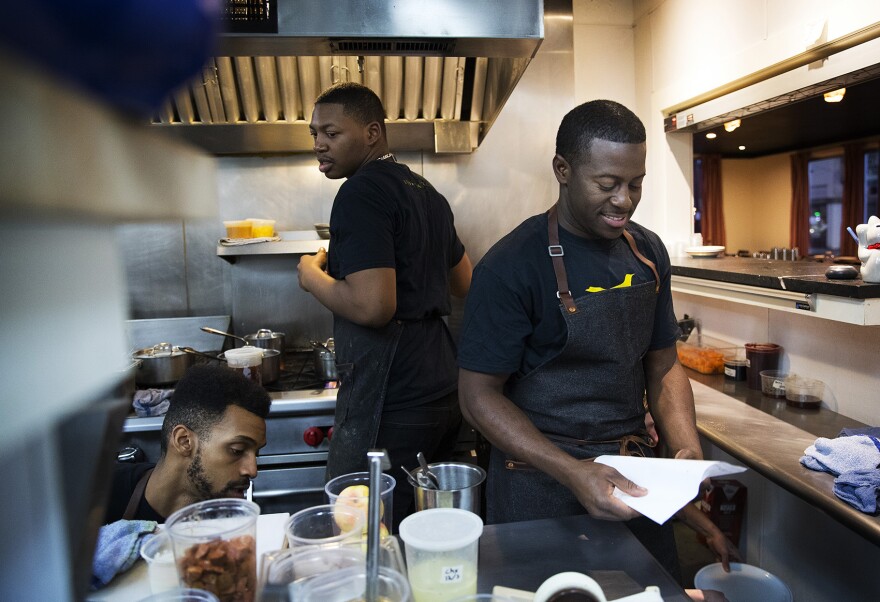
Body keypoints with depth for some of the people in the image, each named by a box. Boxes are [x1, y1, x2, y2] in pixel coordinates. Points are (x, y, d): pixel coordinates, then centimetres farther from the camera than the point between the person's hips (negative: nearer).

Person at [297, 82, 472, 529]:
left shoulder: (362, 192, -13)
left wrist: (312, 275, -7)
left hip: (390, 404, -10)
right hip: (442, 388, 10)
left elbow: (372, 306, -23)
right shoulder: (426, 191, 15)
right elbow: (462, 283, 26)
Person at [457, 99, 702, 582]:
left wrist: (688, 450, -8)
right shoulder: (511, 265, -18)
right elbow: (479, 395, -16)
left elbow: (663, 367, 8)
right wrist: (571, 472, -24)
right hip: (541, 483, -5)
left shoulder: (648, 252, 1)